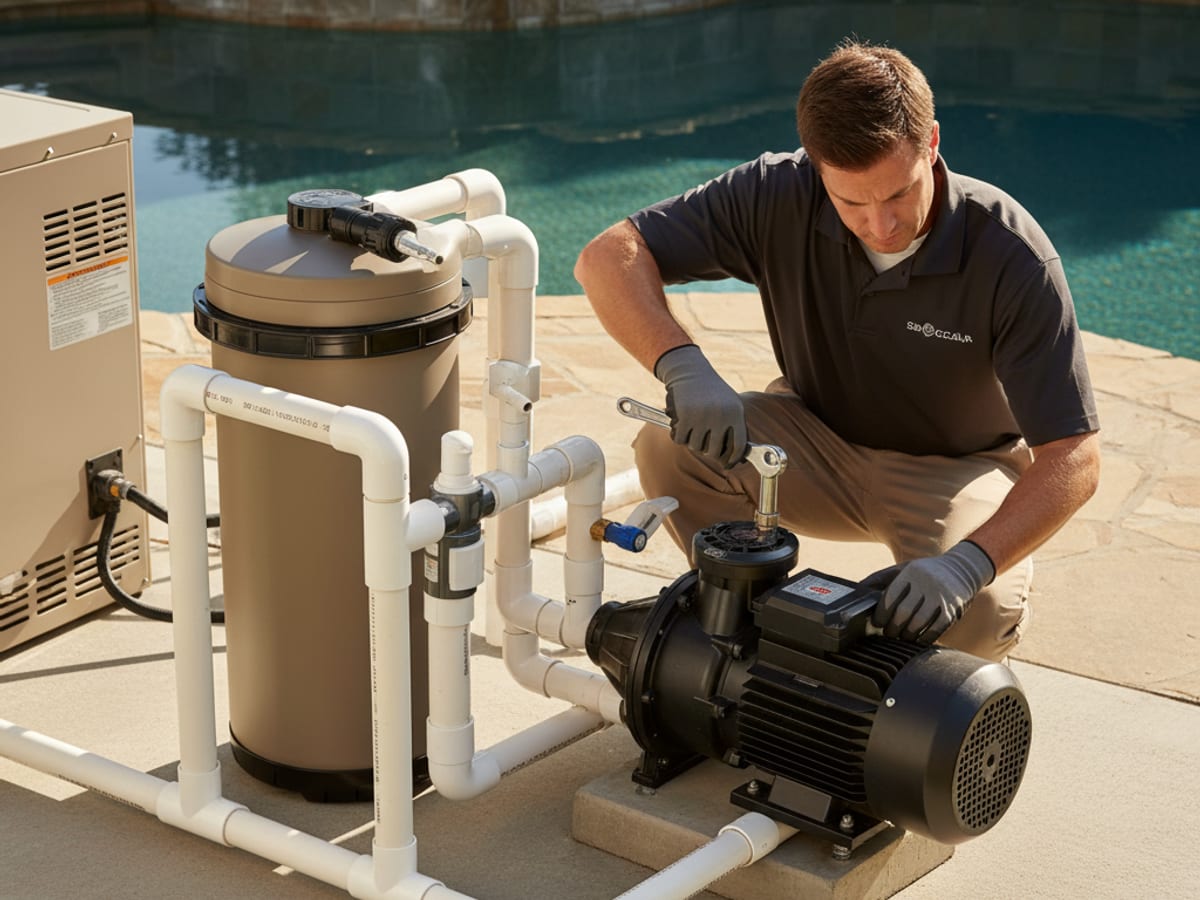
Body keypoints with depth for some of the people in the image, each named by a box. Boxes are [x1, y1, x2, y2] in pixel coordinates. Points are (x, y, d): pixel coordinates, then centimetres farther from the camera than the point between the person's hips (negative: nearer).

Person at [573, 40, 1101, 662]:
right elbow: (610, 256, -24)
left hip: (956, 466, -2)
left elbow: (1073, 458, -30)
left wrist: (964, 564, -47)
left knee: (975, 616, -33)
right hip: (819, 440, 3)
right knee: (671, 445, -26)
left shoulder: (1011, 256, -29)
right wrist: (683, 367, -43)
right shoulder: (779, 196, -22)